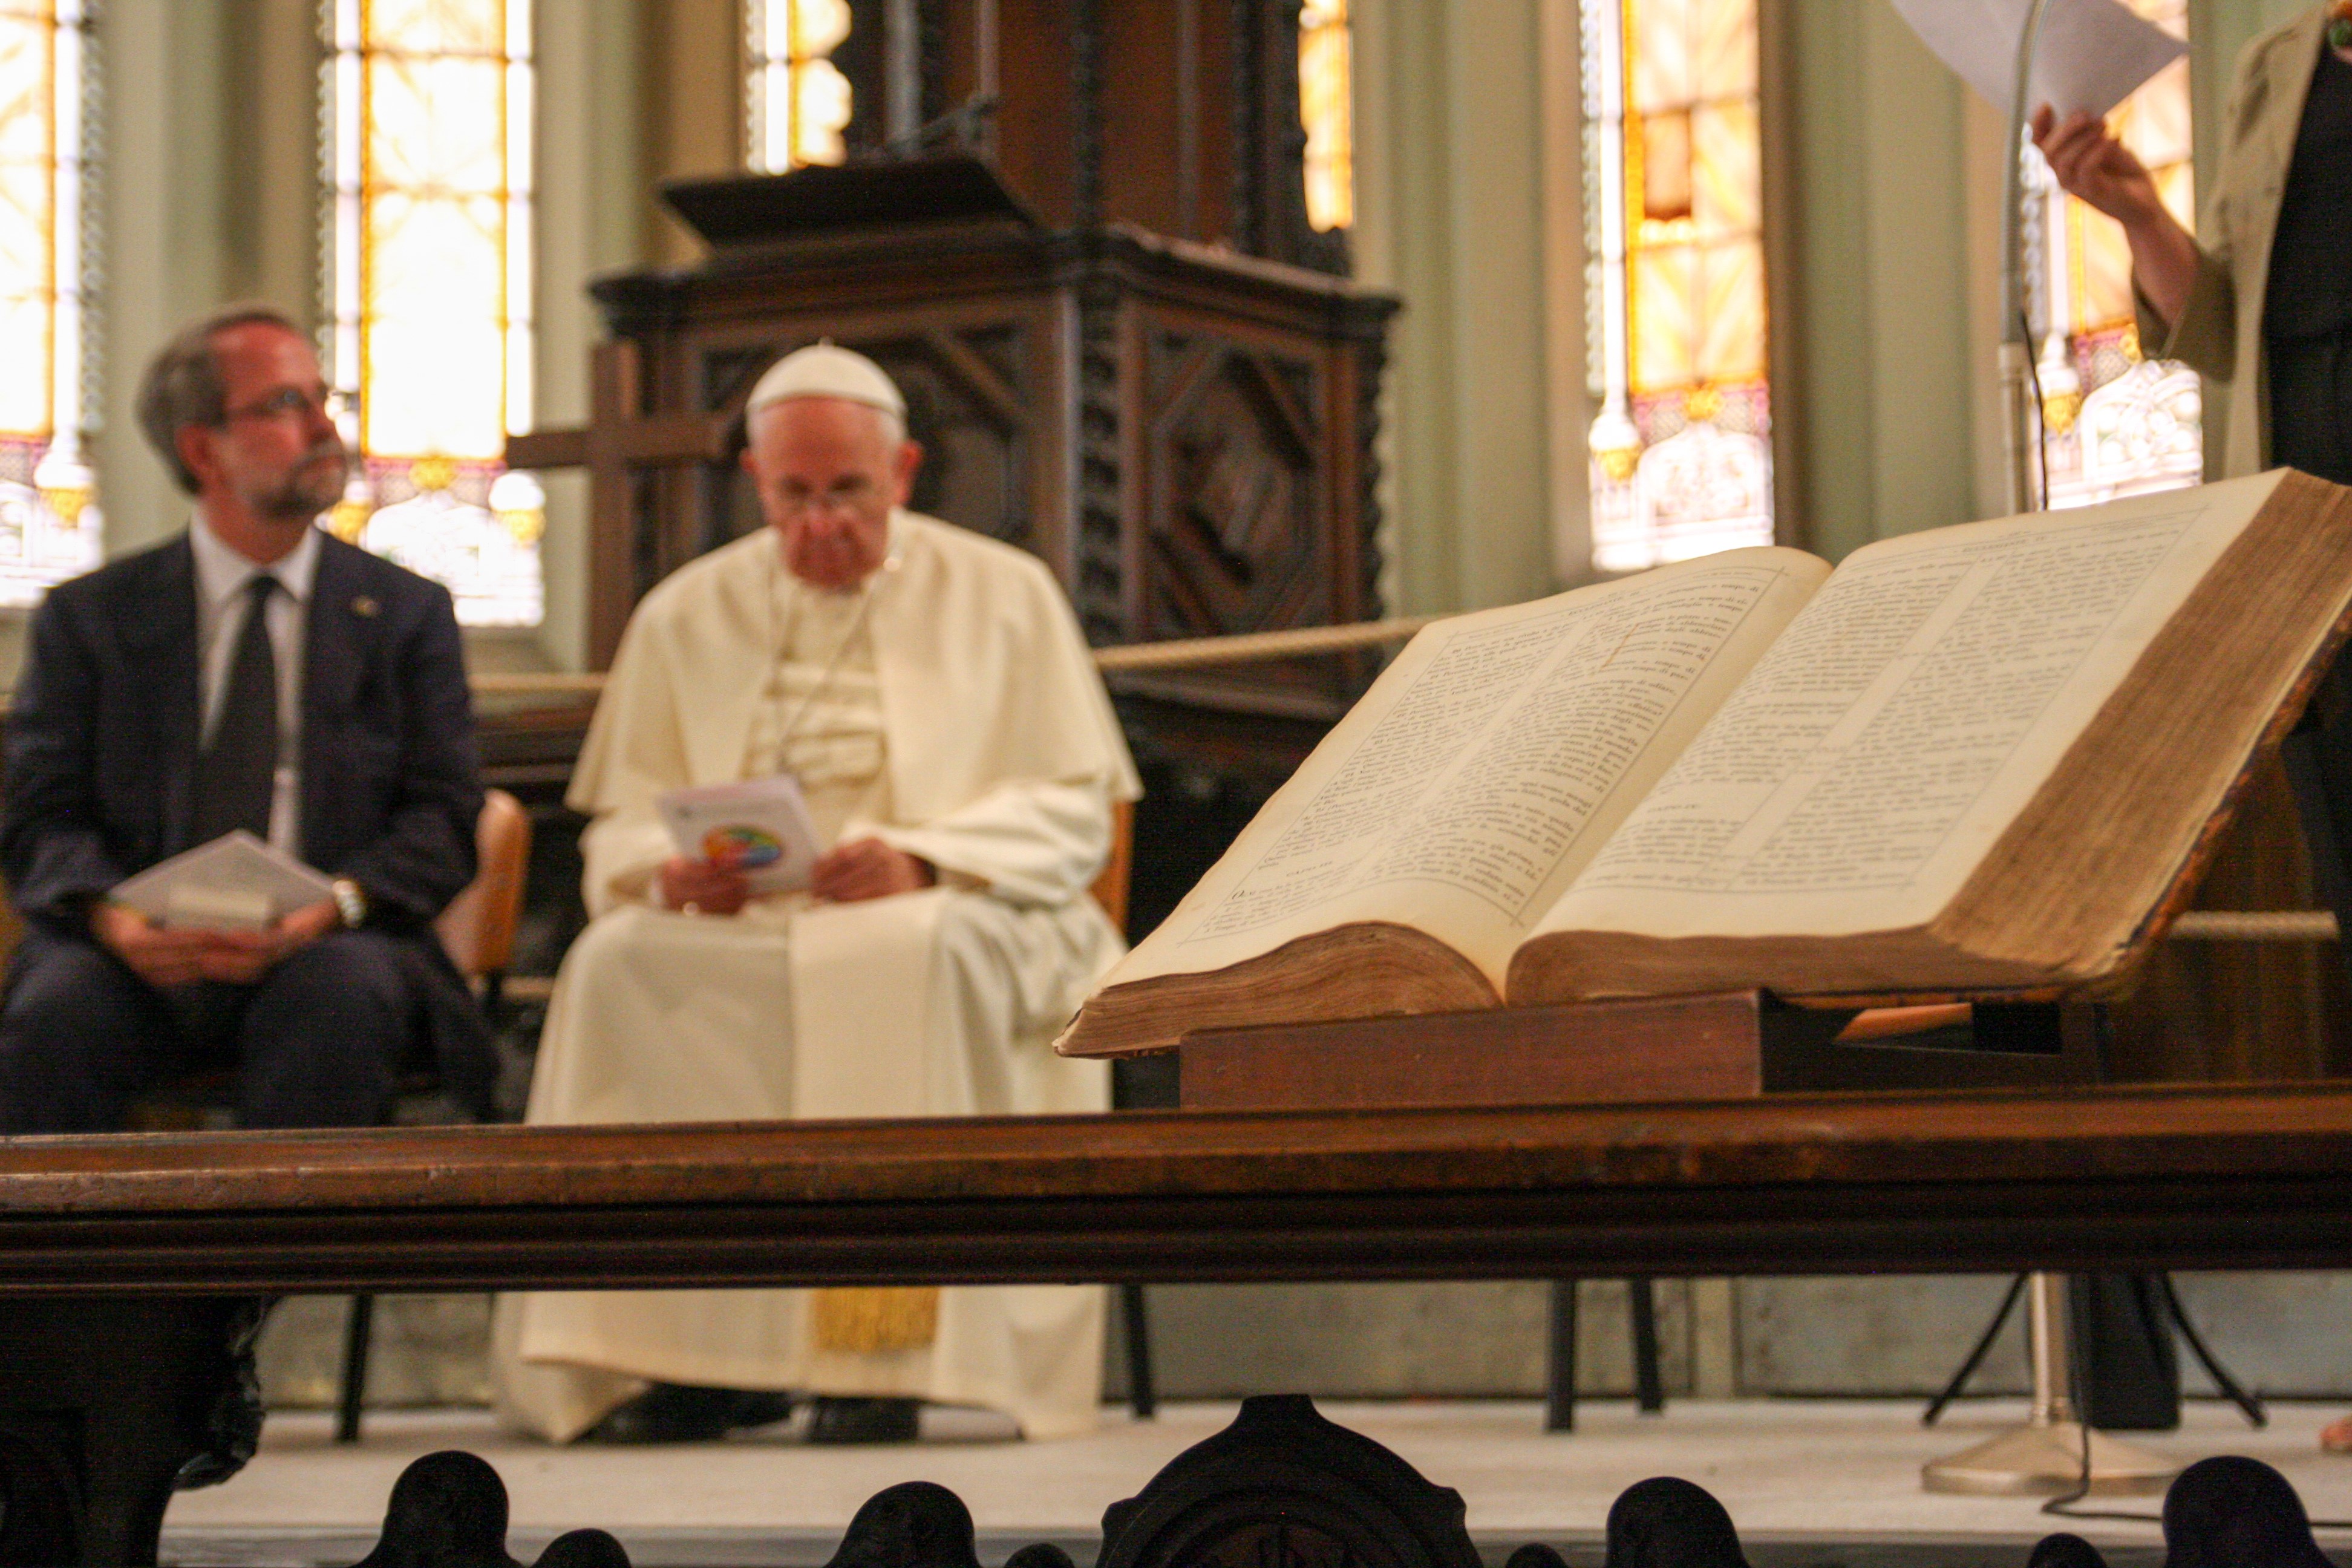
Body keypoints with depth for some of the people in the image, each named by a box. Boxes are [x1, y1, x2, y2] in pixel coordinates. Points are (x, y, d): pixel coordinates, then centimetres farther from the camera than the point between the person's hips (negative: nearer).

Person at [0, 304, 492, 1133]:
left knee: (342, 997, -35)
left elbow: (443, 818, 6)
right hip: (141, 952, 0)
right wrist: (108, 912, -17)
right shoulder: (89, 617, 14)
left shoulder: (408, 613, 15)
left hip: (327, 948, 0)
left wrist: (335, 905, -15)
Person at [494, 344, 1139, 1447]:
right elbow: (619, 824, 13)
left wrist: (923, 858, -16)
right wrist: (671, 868, -12)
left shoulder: (1003, 596, 10)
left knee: (914, 953, -39)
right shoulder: (686, 614, 17)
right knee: (618, 964, -31)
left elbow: (1073, 814, 3)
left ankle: (883, 1359, -35)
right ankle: (694, 1353, -28)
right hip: (735, 926, 2)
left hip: (946, 916, -2)